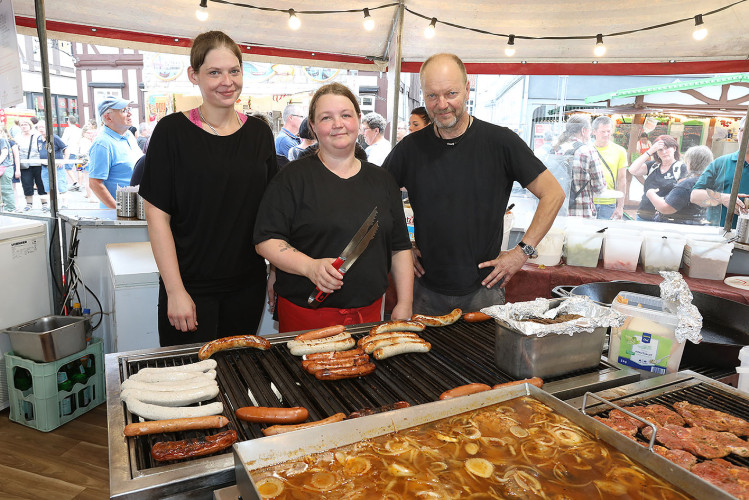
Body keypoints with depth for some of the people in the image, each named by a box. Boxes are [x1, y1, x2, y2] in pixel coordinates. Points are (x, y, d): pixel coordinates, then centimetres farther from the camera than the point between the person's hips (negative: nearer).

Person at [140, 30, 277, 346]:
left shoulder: (259, 133, 4)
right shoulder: (172, 131, -7)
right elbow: (157, 216, -8)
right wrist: (175, 291, -12)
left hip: (248, 285, 3)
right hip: (190, 287, -3)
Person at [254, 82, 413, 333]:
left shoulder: (382, 180, 9)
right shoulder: (294, 177, -3)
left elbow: (400, 248, 11)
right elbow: (266, 240, -8)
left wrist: (404, 305, 5)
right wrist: (310, 267, -24)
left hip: (369, 312, 4)